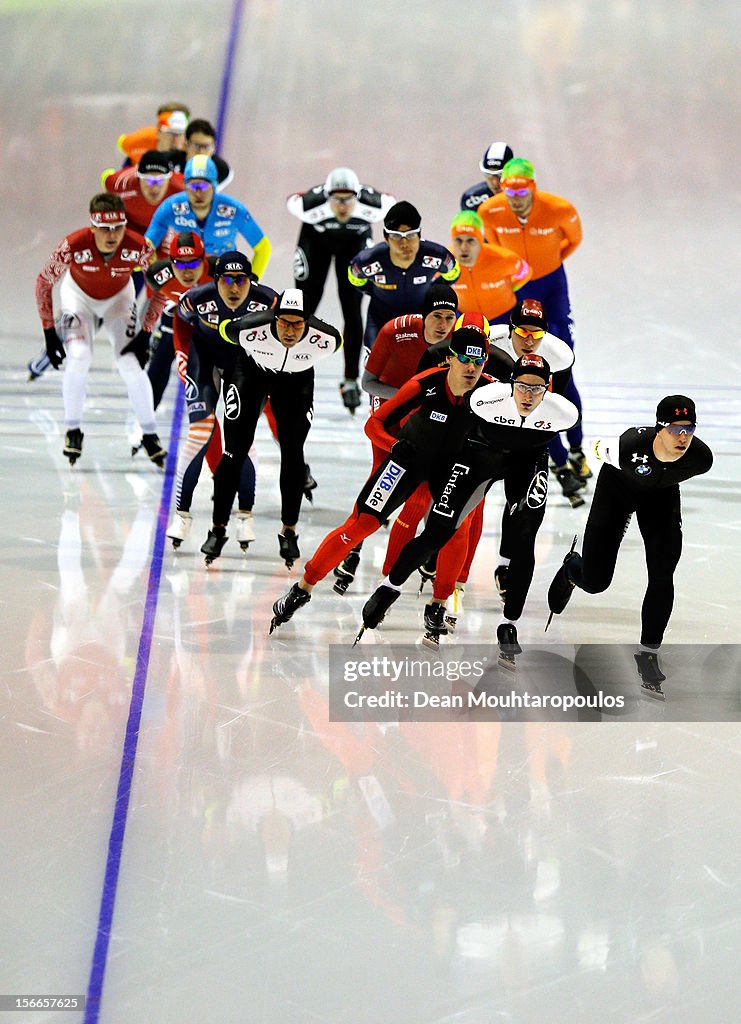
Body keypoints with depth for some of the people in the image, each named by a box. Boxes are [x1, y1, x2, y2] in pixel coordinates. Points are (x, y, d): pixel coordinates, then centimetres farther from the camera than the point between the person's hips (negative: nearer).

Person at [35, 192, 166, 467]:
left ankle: (150, 435, 6)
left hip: (118, 297, 1)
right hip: (79, 293, -1)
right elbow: (44, 282, -18)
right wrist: (49, 331, -18)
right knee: (79, 357, -20)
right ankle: (73, 430, 0)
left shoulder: (139, 248, -34)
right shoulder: (73, 246, -36)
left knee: (131, 364, -11)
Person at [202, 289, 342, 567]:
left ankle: (289, 531, 8)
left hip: (296, 381, 1)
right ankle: (218, 529, 5)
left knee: (293, 453, -7)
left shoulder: (325, 340, -33)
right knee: (235, 452, -7)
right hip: (250, 372, -1)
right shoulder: (249, 329, -37)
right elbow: (224, 328, -12)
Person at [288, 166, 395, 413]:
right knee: (304, 309, -1)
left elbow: (390, 201, -13)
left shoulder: (371, 206, -38)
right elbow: (292, 201, -15)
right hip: (317, 241, 0)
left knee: (352, 312, -7)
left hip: (354, 243, 0)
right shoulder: (311, 205, -40)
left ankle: (351, 379, 4)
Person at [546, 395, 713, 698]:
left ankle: (648, 652, 3)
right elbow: (601, 448, -15)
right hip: (619, 486, -2)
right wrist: (601, 448, 7)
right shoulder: (629, 447, -41)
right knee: (594, 581, 1)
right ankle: (571, 569, 40)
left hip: (661, 494, 2)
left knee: (662, 577, -12)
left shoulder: (701, 458, -31)